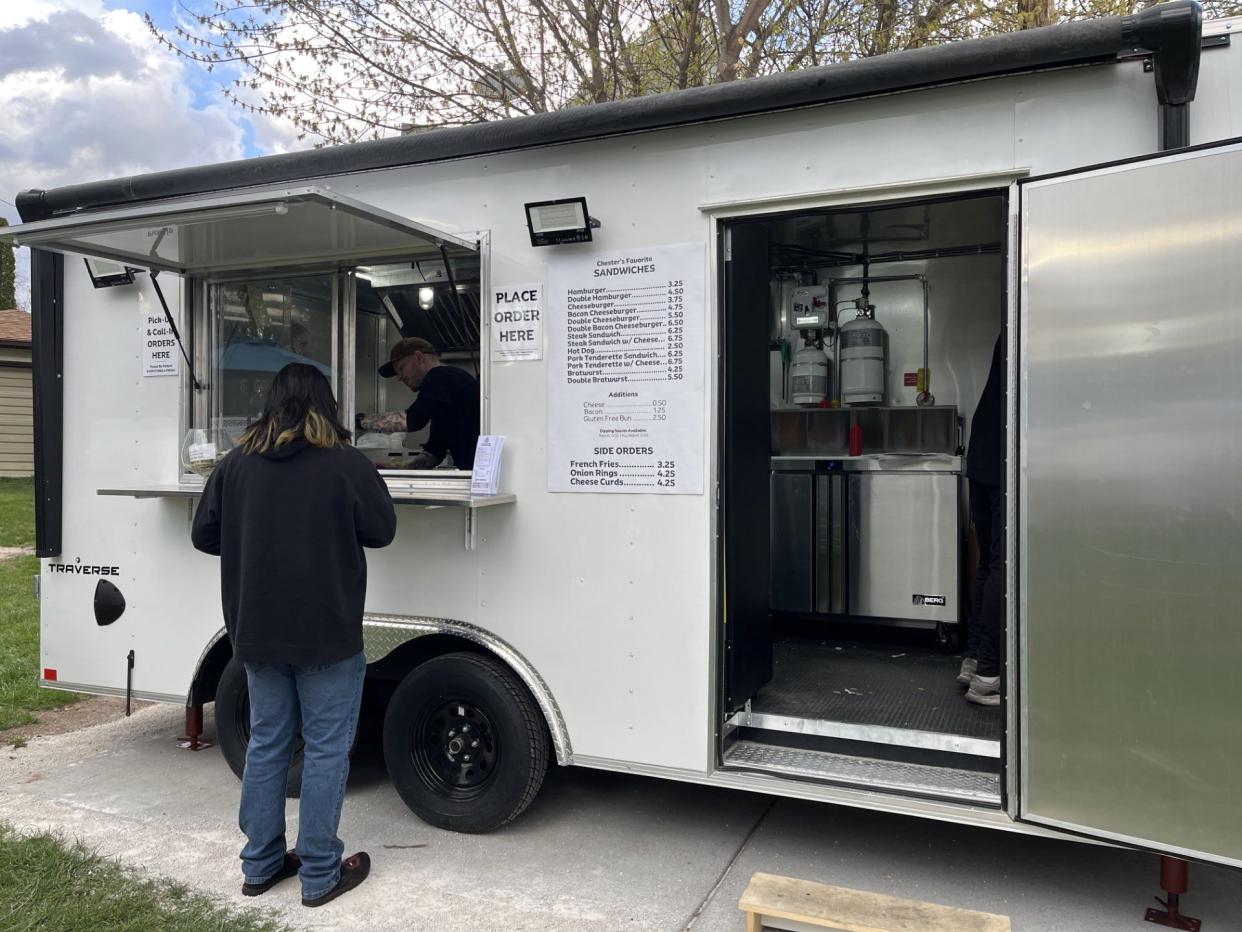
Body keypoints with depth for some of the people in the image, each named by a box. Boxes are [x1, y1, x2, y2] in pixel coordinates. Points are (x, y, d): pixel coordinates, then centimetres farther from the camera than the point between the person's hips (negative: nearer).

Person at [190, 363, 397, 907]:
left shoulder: (234, 465, 0)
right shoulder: (346, 465, -13)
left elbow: (204, 535, 7)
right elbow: (382, 531, -3)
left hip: (256, 634, 5)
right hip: (327, 634, -4)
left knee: (265, 745, 17)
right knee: (326, 750, 6)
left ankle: (260, 865, 28)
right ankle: (320, 875, 15)